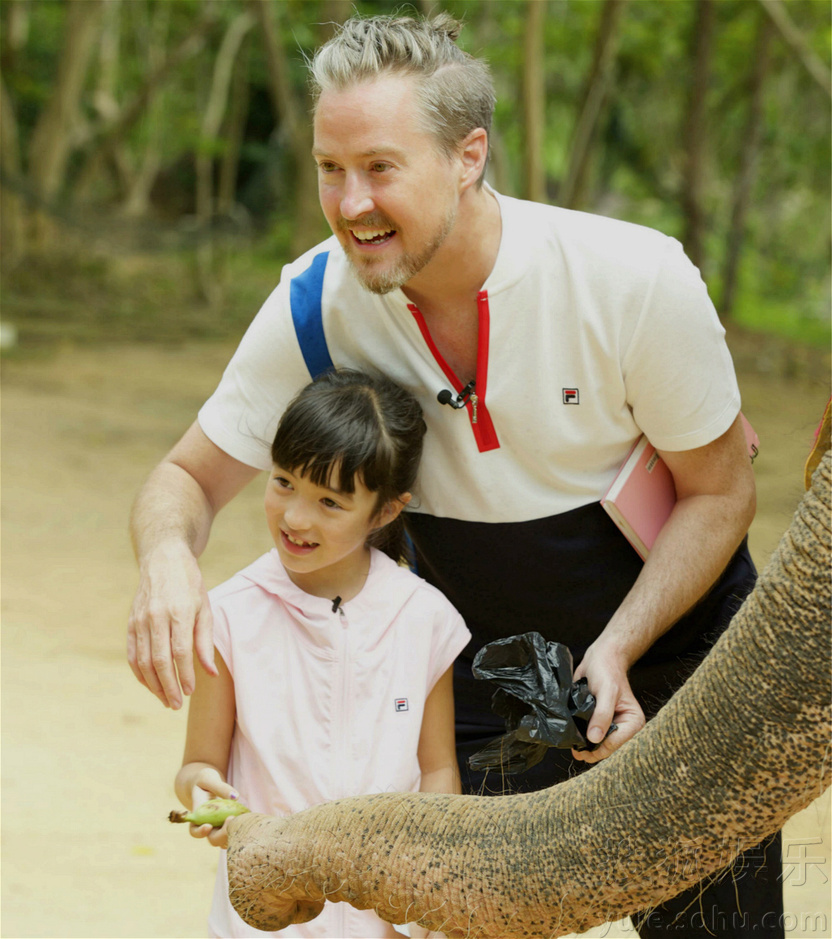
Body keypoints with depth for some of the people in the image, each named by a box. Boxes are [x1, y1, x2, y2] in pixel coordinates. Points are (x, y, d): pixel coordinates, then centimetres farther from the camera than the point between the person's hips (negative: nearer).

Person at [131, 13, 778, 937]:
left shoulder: (637, 281, -26)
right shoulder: (316, 305, -18)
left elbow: (718, 491, -12)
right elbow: (188, 477, -7)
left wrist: (615, 652, -25)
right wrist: (167, 556, -32)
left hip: (672, 642, -1)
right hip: (480, 675, 2)